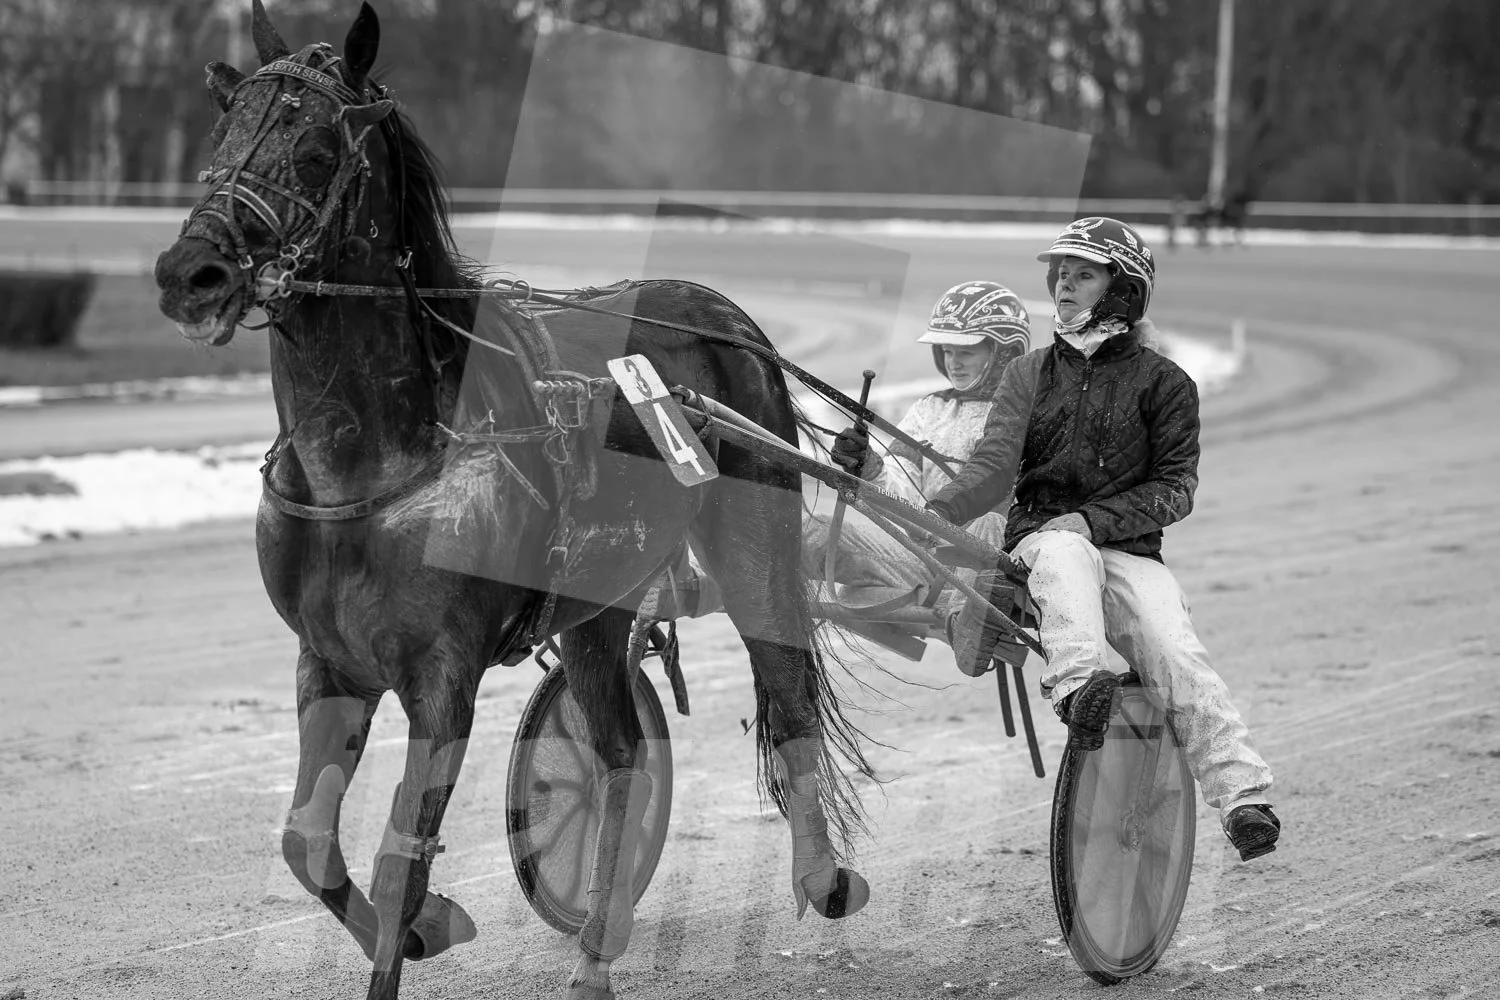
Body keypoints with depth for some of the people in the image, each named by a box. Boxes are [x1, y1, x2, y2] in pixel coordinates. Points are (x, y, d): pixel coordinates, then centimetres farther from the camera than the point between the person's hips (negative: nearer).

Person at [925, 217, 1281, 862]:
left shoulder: (1165, 384, 9)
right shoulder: (1031, 374, 15)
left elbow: (1174, 489, 0)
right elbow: (994, 467, 0)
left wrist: (1093, 519, -15)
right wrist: (931, 518, -18)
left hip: (1128, 549, -1)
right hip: (1040, 539, 1)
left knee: (1178, 655, -25)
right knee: (1065, 554, -36)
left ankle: (1244, 797, -29)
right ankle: (1078, 683, -59)